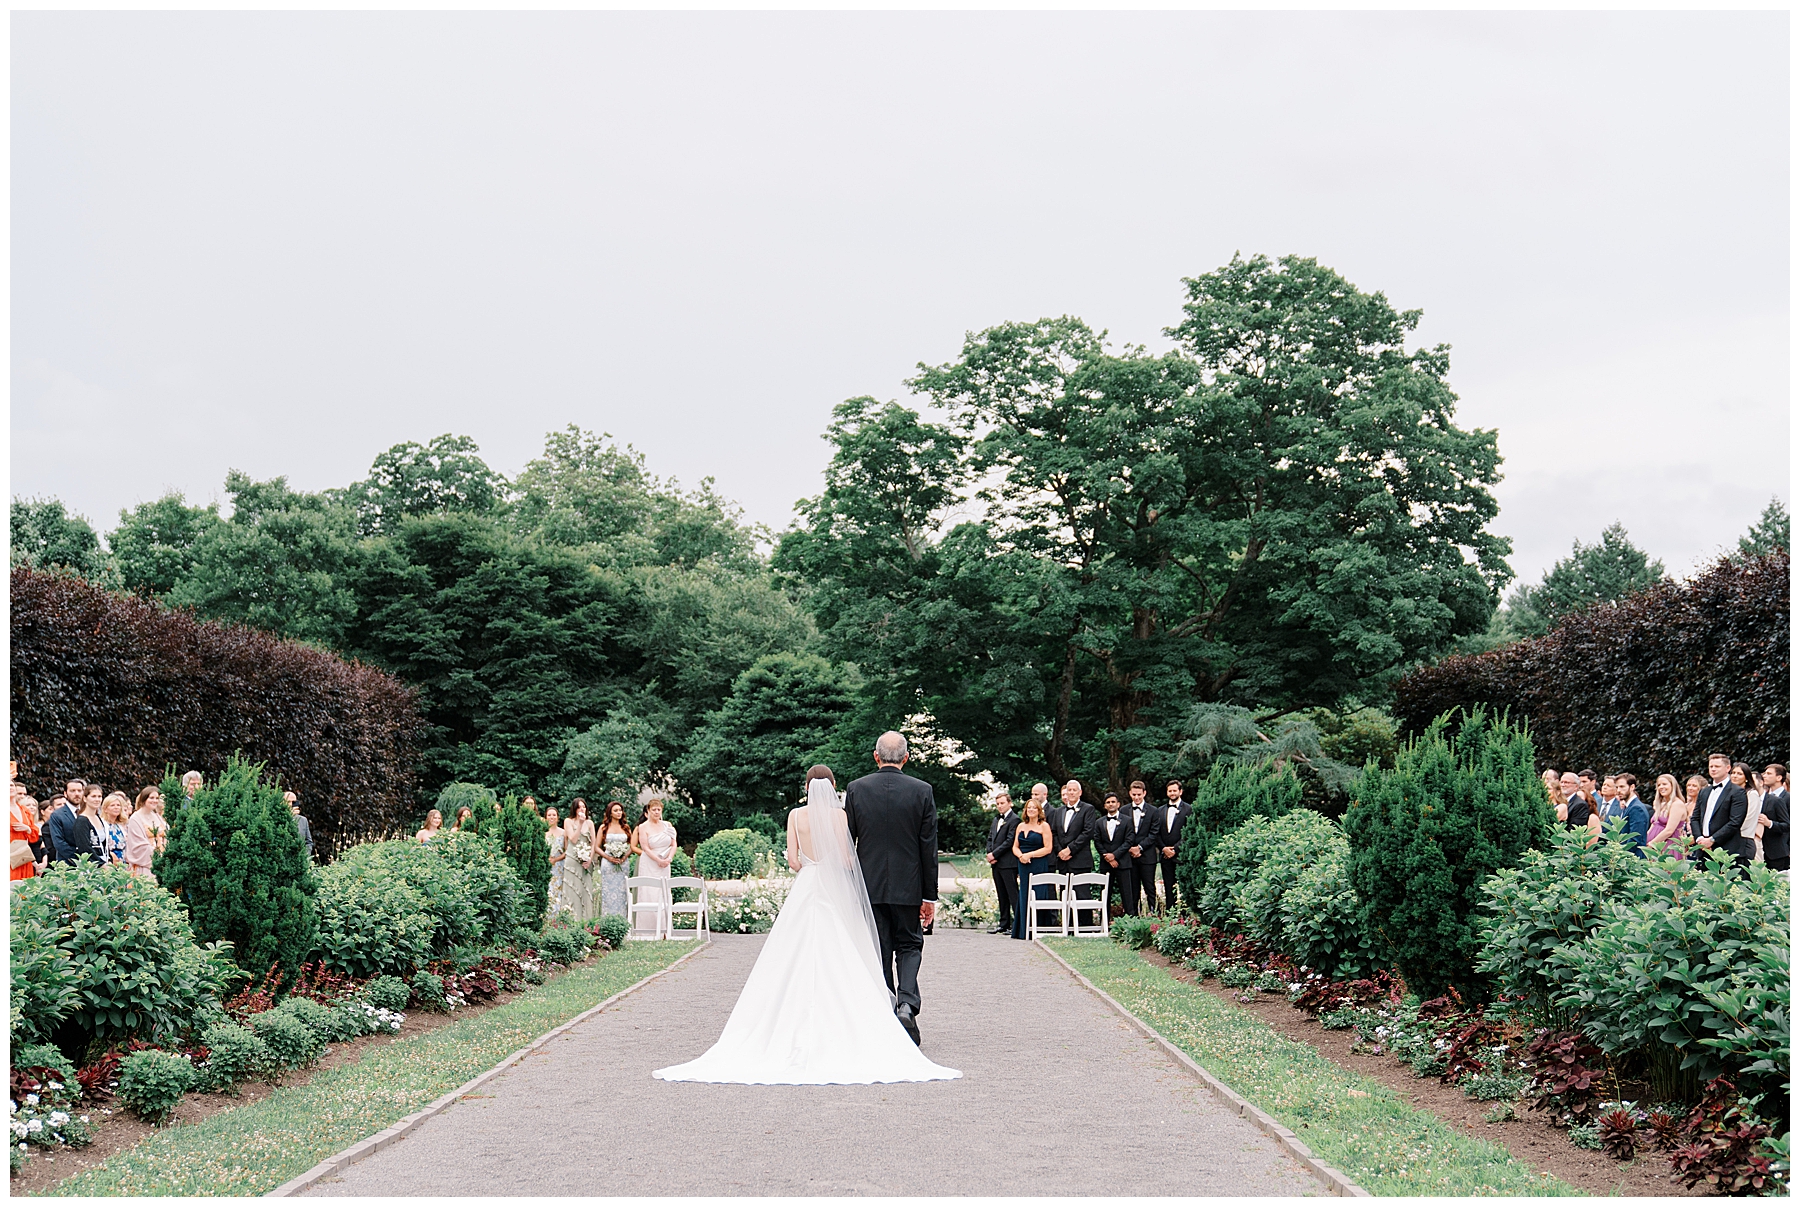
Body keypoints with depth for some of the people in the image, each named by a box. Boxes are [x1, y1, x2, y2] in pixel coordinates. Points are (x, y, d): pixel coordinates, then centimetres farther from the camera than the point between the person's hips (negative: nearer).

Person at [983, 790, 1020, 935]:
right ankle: (1004, 923, 17)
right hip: (996, 863, 8)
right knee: (1002, 895, 12)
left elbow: (1009, 841, -15)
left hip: (1008, 863, -8)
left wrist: (994, 854, -13)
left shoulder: (1014, 819, -9)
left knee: (1013, 894, -8)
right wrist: (990, 854, 1)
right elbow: (990, 838, 18)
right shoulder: (996, 819, 19)